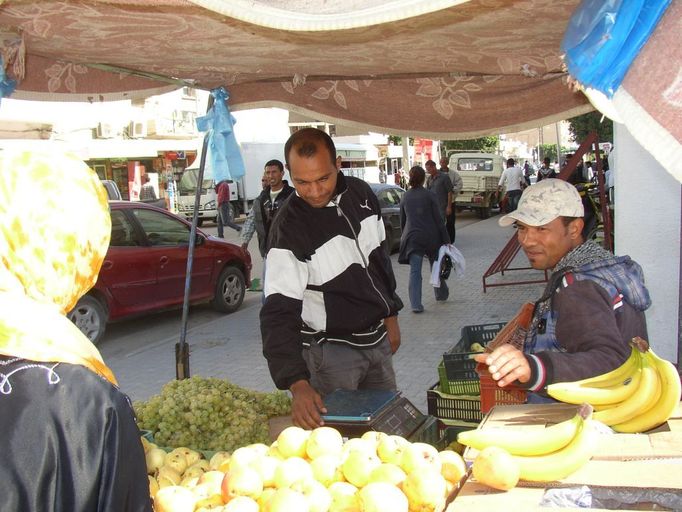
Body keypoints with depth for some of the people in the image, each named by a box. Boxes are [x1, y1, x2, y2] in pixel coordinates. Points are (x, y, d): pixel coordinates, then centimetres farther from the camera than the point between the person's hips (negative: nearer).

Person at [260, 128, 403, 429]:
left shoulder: (361, 194, -3)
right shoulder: (288, 230, -22)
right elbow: (278, 313, -27)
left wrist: (390, 316, 15)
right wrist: (298, 385, -38)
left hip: (377, 338, 6)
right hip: (332, 348, -6)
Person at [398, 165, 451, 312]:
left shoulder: (405, 197, 6)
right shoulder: (428, 195, -4)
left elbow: (402, 221, 13)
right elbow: (438, 219, -6)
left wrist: (406, 237, 26)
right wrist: (446, 240, -3)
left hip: (412, 238, 1)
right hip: (431, 236, -1)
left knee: (415, 271, -3)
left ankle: (415, 304, -13)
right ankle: (441, 294, 36)